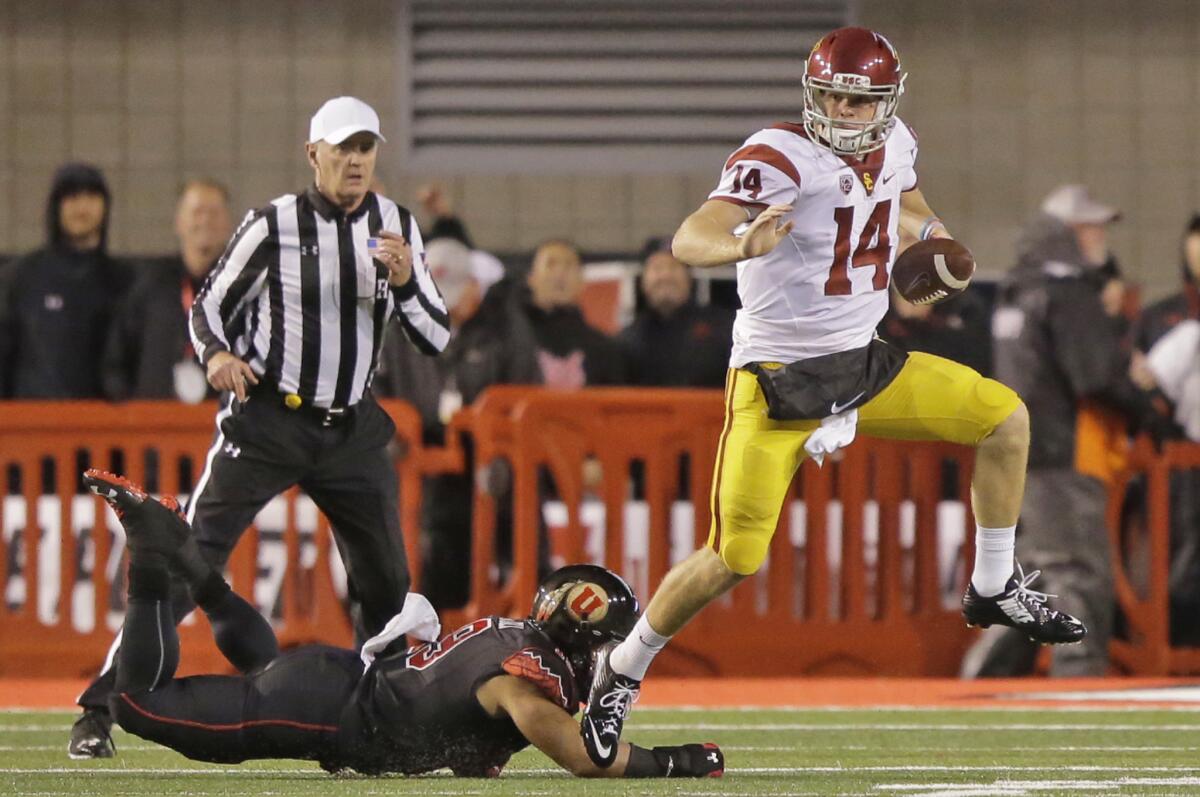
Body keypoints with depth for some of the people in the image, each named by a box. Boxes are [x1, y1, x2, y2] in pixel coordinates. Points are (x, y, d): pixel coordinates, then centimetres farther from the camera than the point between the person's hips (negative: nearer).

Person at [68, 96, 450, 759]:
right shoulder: (274, 225, -6)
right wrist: (217, 354, -20)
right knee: (189, 561, -12)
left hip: (354, 430, 4)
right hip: (267, 422, -4)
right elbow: (208, 307, 2)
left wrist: (404, 280, -16)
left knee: (385, 580, 10)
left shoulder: (396, 227, 5)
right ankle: (100, 710, -11)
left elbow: (435, 339, 4)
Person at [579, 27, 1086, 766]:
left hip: (864, 363, 7)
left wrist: (929, 228, 9)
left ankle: (995, 590, 19)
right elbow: (688, 239, -35)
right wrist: (741, 245, -57)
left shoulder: (895, 145, 1)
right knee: (735, 558, -12)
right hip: (778, 378, -7)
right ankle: (622, 670, 7)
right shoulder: (777, 158, -21)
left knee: (1005, 418, 4)